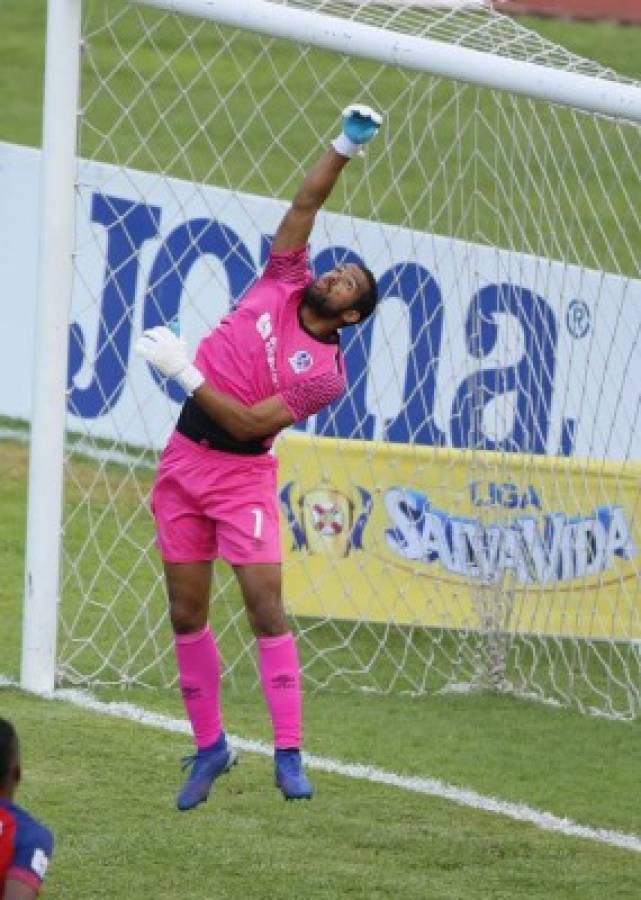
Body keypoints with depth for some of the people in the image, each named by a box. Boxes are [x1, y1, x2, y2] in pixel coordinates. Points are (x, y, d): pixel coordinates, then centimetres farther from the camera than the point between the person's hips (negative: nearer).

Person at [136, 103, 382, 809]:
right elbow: (305, 204, 3)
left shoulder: (324, 373, -11)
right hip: (184, 460, 5)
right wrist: (343, 148, -6)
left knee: (265, 603, -13)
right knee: (186, 611, 4)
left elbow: (250, 423, -17)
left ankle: (288, 754, -12)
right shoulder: (283, 283, 4)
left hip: (242, 473, -5)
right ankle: (209, 746, 14)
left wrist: (185, 373, -19)